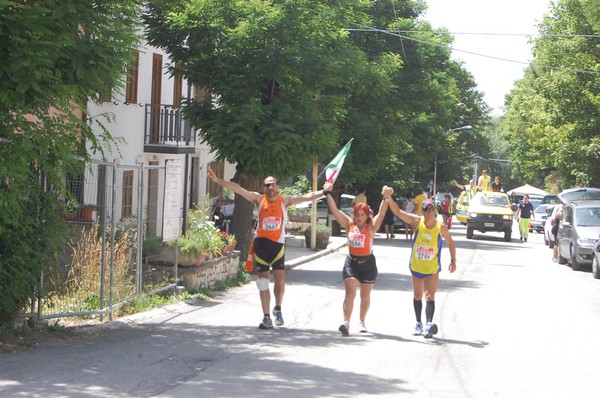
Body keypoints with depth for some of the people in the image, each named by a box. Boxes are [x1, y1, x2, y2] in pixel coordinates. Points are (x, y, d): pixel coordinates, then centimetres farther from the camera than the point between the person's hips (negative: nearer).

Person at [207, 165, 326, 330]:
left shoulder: (285, 200, 3)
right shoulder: (259, 199, 3)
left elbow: (307, 197, -3)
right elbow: (237, 188, -3)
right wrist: (217, 180, -9)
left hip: (278, 244, -1)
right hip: (261, 243, 1)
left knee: (280, 279, -10)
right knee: (263, 281, 3)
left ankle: (278, 309, 16)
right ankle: (266, 317, 9)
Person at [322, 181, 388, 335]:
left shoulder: (371, 227, -8)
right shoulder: (349, 224, 0)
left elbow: (381, 214, -22)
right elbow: (334, 210, -1)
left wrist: (386, 200, -36)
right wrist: (328, 193, -4)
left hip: (368, 263, -1)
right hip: (351, 262, 1)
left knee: (365, 296, 12)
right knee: (350, 292, -13)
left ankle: (361, 322, 28)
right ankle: (346, 323, -23)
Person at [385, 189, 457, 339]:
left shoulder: (441, 227, -12)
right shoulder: (417, 222, -11)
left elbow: (451, 243, 3)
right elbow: (398, 212, -15)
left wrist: (453, 261, -4)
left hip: (432, 268, -2)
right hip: (416, 266, 2)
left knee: (430, 296, -16)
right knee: (417, 295, 13)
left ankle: (429, 324, -27)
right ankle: (418, 324, 26)